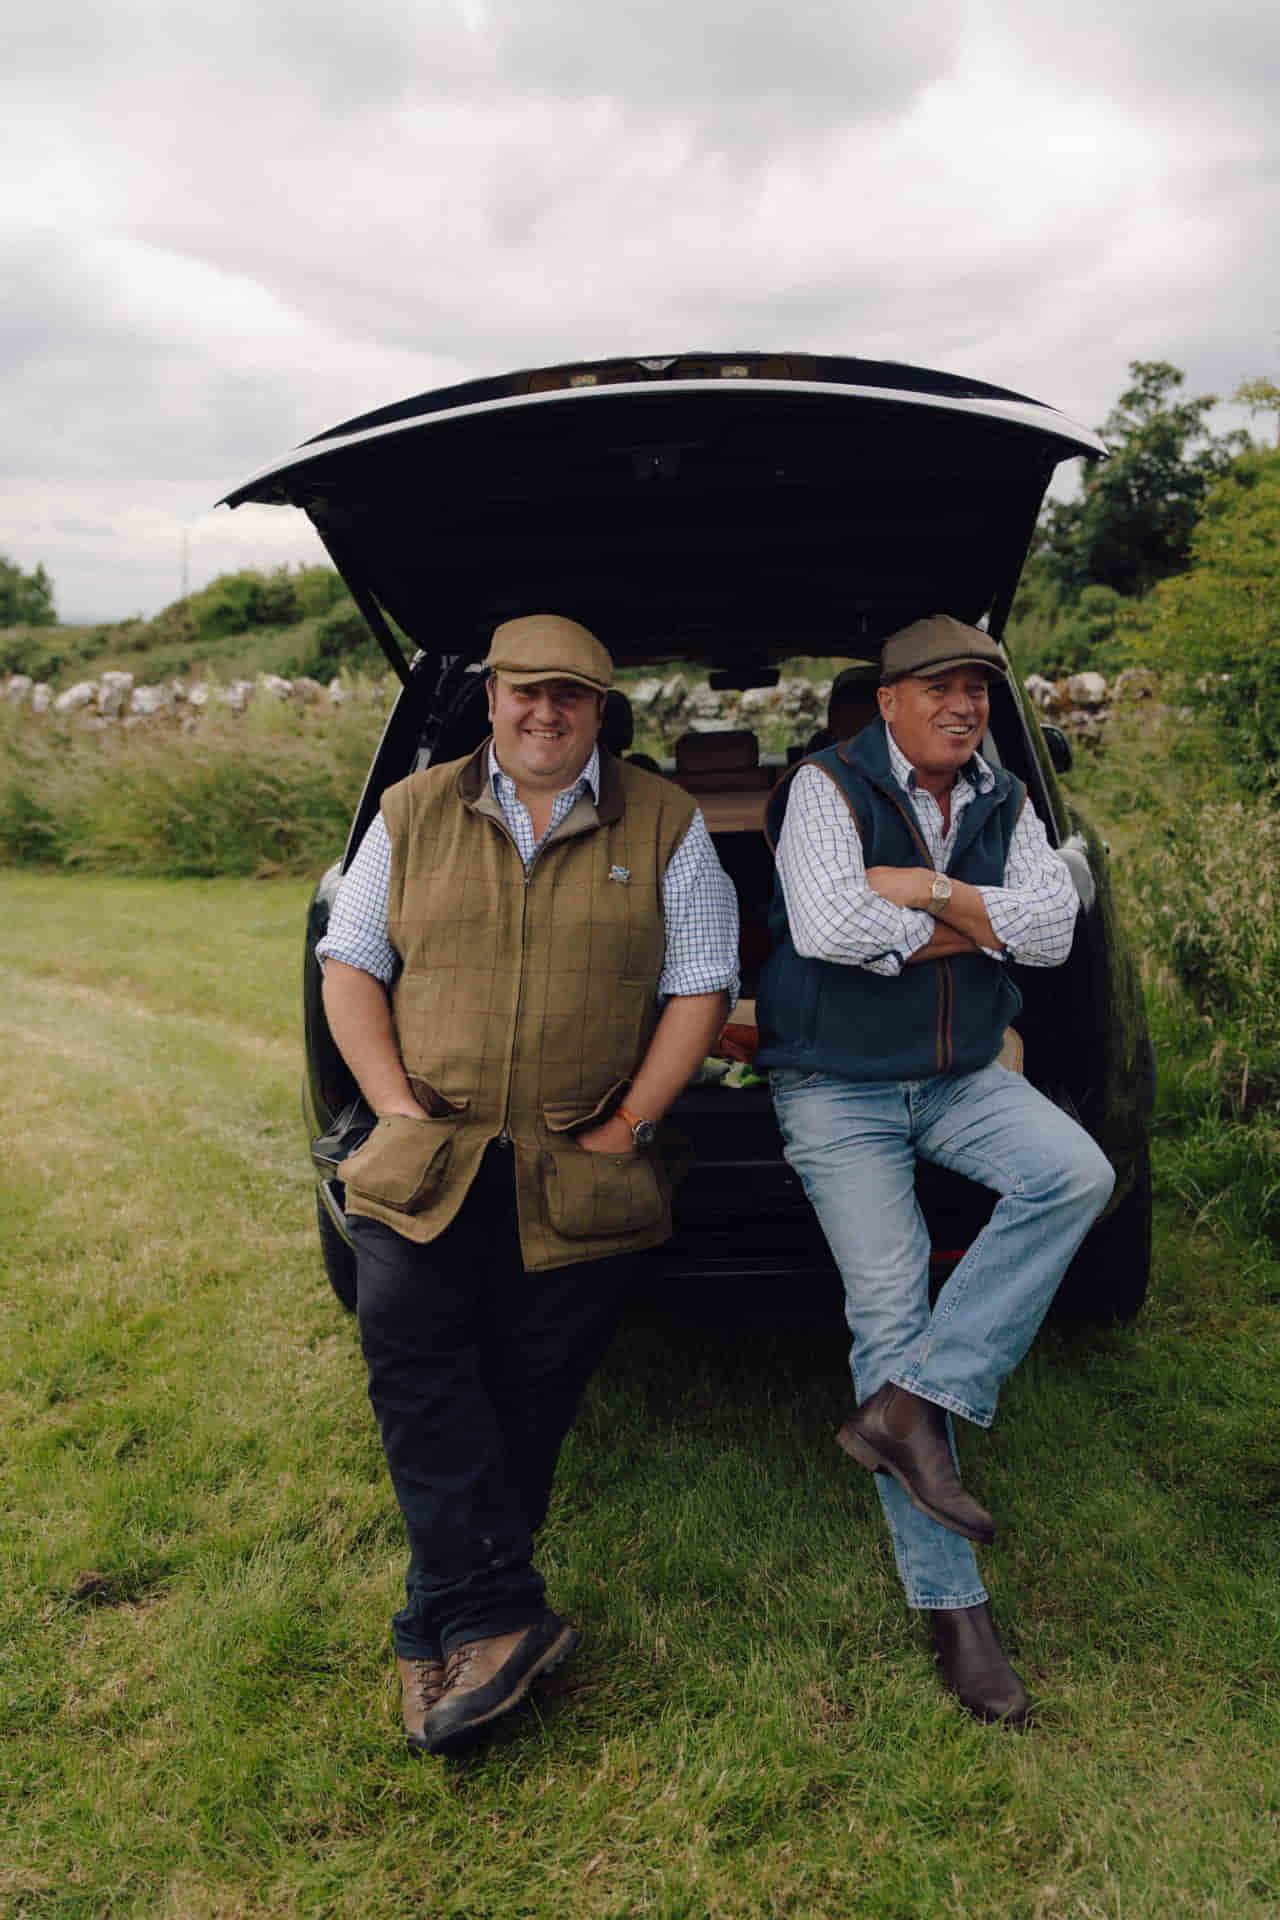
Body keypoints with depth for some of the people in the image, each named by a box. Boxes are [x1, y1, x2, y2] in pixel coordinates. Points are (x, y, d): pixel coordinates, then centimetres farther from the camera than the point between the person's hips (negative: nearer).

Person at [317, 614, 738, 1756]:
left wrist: (629, 1124, -5)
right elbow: (350, 965, 10)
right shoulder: (414, 814, 12)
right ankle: (503, 1619, -6)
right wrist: (397, 1107, -2)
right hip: (428, 1154, 2)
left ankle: (450, 1626, 18)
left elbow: (701, 984, 4)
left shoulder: (664, 824, 7)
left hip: (580, 1172, -1)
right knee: (408, 1340, -17)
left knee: (530, 1385, 1)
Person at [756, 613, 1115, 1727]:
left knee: (1075, 1175, -24)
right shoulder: (828, 789, -7)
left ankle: (909, 1406, -19)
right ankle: (952, 1604, 0)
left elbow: (1053, 930, -4)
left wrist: (928, 890, -15)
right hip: (838, 1091, -5)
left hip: (962, 1076, 5)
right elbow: (826, 927, -24)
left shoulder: (1004, 805, 9)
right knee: (889, 1301, -9)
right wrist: (972, 926, -11)